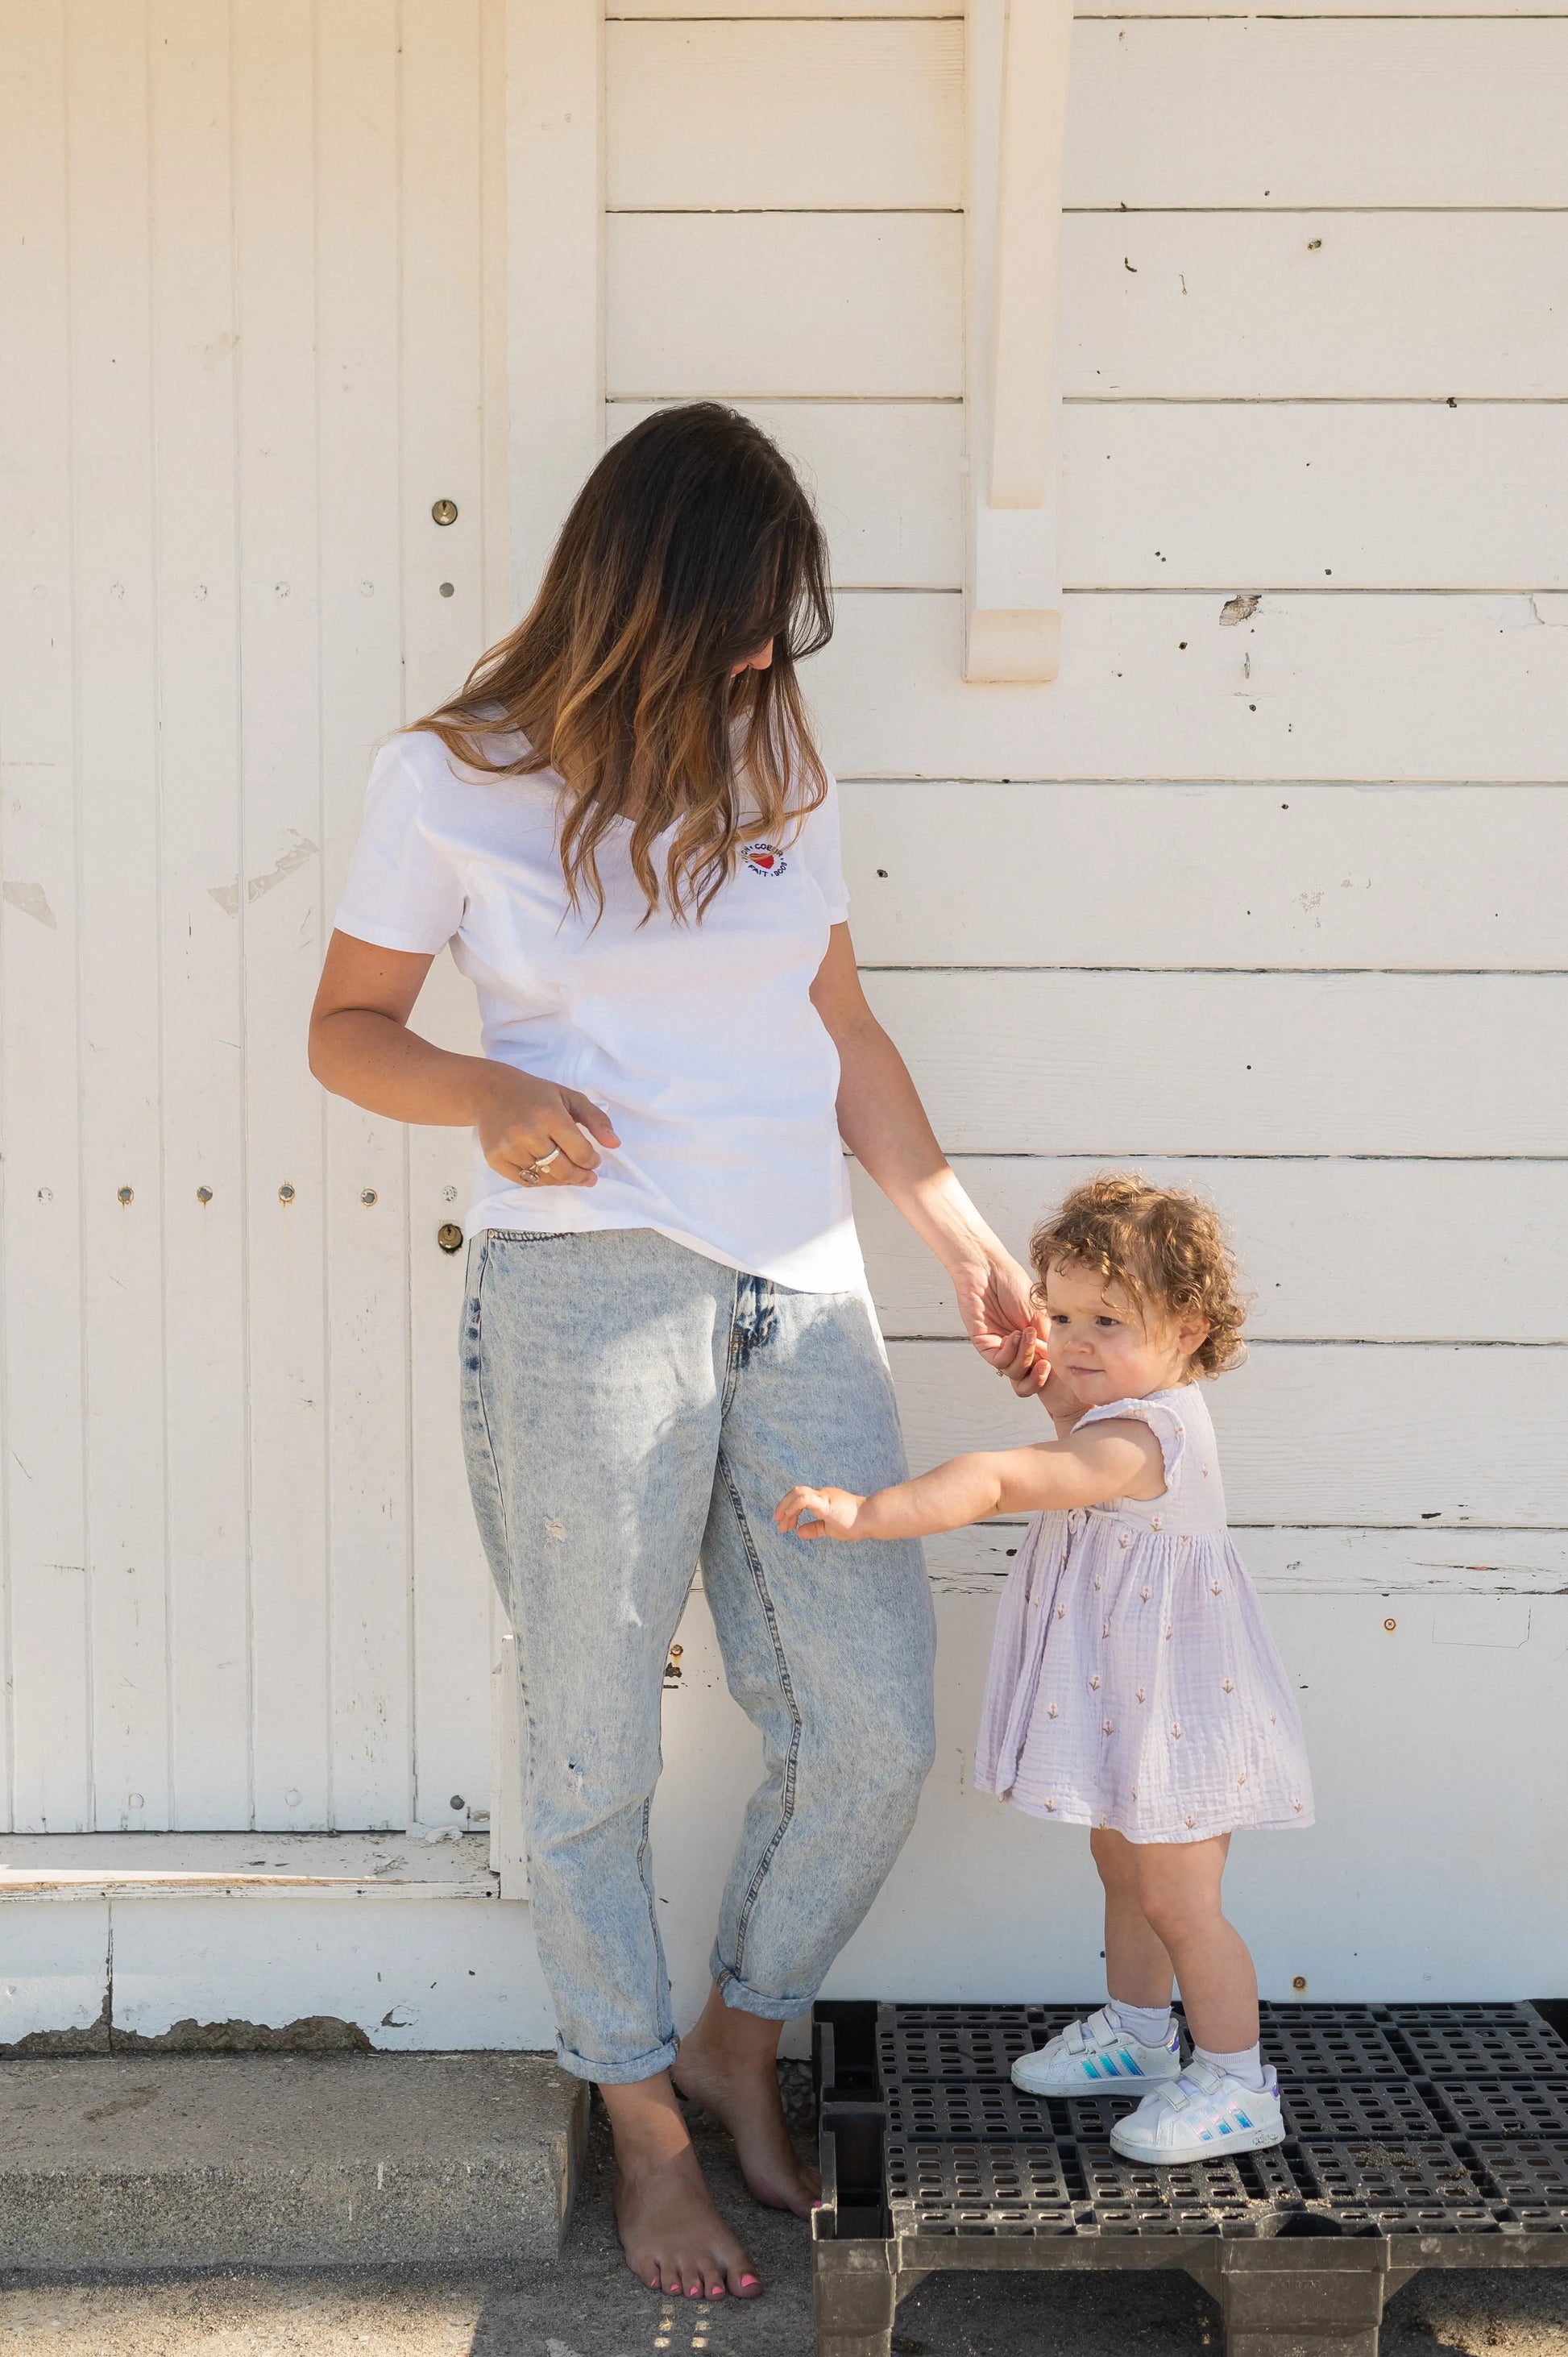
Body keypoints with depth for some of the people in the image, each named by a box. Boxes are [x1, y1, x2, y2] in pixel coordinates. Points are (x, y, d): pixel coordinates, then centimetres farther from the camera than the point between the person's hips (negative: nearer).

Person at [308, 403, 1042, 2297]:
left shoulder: (776, 764, 13)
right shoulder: (452, 781, 1)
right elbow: (347, 1028, 7)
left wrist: (959, 1233, 14)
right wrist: (487, 1096, -13)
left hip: (800, 1290, 4)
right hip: (588, 1294, -4)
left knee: (872, 1733, 3)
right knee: (594, 1753, 5)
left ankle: (737, 2041, 30)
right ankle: (645, 2129, 27)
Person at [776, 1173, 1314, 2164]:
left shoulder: (1139, 1440, -30)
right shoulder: (1148, 1415, 2)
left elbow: (998, 1481, -40)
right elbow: (1087, 1459, 27)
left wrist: (868, 1514, -44)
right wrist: (1050, 1388, 9)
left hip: (1174, 1711, -10)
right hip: (1132, 1709, 10)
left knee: (1179, 1900, 1)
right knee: (1125, 1870, 23)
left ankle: (1235, 2084, 15)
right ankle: (1135, 2030, 41)